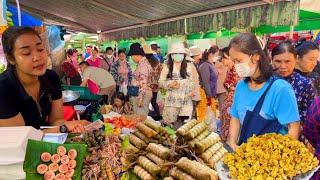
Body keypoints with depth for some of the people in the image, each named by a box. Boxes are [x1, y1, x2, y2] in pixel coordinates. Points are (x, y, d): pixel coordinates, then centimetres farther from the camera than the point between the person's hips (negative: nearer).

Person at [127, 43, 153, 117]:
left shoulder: (143, 65, -17)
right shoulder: (142, 63, 13)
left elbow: (143, 83, -22)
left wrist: (140, 98, -21)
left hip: (142, 94, -10)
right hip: (137, 94, 10)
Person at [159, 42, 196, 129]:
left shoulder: (188, 66, 9)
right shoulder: (167, 67, 4)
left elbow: (192, 81, 14)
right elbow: (161, 82, 4)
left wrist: (192, 90, -4)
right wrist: (170, 84, -14)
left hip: (186, 99, 1)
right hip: (172, 99, -1)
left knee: (184, 122, -7)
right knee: (170, 121, 1)